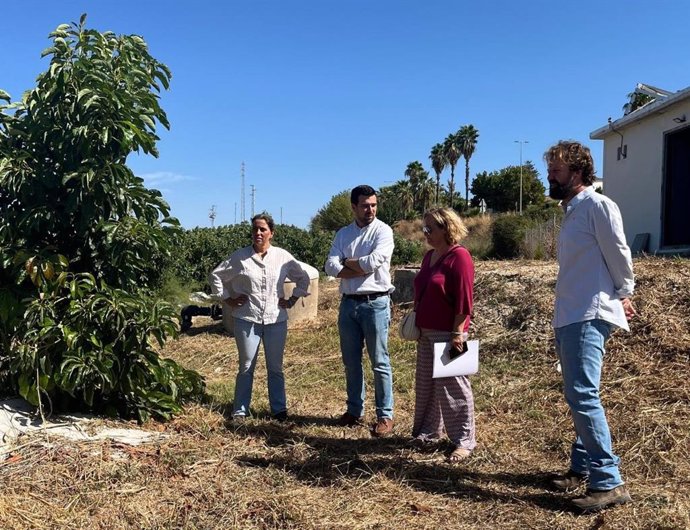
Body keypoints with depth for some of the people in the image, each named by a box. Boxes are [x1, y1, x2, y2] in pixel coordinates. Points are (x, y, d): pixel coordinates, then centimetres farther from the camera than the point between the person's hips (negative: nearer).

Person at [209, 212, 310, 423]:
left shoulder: (283, 257, 0)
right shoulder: (240, 257, -4)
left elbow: (303, 277, 14)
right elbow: (216, 275, 7)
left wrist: (293, 299, 6)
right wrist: (228, 299, 2)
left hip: (276, 320, 1)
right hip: (247, 320, -1)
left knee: (275, 367, 10)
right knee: (246, 367, 7)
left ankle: (279, 409, 21)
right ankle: (240, 410, 18)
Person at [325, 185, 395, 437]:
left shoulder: (383, 231, -5)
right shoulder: (343, 234, 8)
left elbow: (373, 262, -19)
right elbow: (331, 267, -4)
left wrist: (346, 262, -4)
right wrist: (362, 268, -14)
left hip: (375, 303, -5)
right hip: (348, 303, 5)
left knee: (379, 362, 0)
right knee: (351, 361, 13)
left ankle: (385, 415, 10)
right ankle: (355, 410, 27)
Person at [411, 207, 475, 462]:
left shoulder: (459, 256, -14)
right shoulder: (429, 256, 13)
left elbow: (464, 299, -18)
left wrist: (458, 332, -20)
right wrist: (416, 322, 17)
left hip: (447, 333, -9)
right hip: (426, 332, 9)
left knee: (452, 387, -2)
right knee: (425, 384, 15)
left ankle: (464, 441, 9)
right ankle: (427, 432, 28)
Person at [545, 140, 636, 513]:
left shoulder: (598, 205, -10)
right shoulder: (572, 211, 18)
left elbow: (618, 255, -9)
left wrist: (623, 295, 3)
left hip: (588, 315, -10)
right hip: (568, 316, 10)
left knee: (582, 394, -15)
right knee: (578, 395, 14)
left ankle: (608, 482, -9)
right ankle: (583, 468, 23)